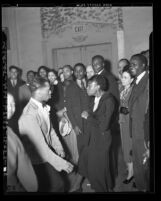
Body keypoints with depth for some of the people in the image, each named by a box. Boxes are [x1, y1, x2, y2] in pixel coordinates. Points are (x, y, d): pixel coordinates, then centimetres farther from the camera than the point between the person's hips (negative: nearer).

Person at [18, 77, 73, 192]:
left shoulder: (43, 107, -3)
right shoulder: (29, 116, -29)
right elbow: (41, 148, -28)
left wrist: (59, 148, -3)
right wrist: (62, 163, -24)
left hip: (49, 152, 7)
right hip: (39, 160, -7)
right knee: (58, 185, 3)